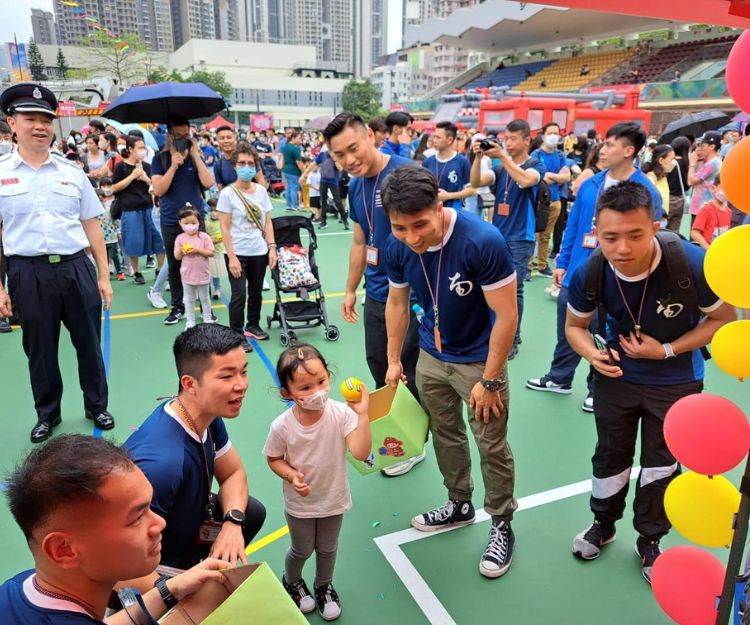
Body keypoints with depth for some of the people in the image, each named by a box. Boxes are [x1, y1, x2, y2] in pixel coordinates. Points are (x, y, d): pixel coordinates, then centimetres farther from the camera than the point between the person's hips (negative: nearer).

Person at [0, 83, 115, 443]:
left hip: (77, 269, 1)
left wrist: (103, 276, 4)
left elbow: (91, 226, 7)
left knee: (89, 345, 11)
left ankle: (97, 406, 31)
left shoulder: (72, 172, 6)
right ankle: (47, 414, 32)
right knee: (39, 351, 12)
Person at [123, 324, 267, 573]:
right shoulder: (161, 461, -39)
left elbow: (233, 473, 1)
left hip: (186, 521, 8)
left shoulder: (208, 415, -13)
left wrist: (233, 521, -16)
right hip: (157, 567, -7)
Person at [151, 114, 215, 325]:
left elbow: (208, 183, -12)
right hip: (170, 222, 1)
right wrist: (174, 165, -17)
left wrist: (195, 155, -13)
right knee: (174, 266, 10)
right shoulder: (160, 160, 0)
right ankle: (178, 307, 21)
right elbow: (158, 190, -11)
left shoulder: (196, 157, 3)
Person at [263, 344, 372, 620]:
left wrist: (362, 414, -42)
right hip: (299, 503, -1)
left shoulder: (341, 413, -27)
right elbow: (274, 459, -8)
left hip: (333, 499, 1)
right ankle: (291, 581, 57)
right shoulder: (282, 426, -26)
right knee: (302, 550, 24)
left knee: (327, 549, 25)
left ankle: (324, 586, 56)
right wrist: (291, 475, -26)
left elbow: (361, 452, -34)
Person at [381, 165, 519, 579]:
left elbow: (506, 315, -24)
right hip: (431, 356, 5)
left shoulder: (483, 242, -31)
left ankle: (502, 526, 28)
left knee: (492, 445, 6)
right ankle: (459, 505, 43)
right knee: (444, 434, 19)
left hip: (479, 359, -5)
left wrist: (490, 381, -20)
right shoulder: (398, 248, -14)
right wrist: (393, 360, 7)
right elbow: (397, 303, 3)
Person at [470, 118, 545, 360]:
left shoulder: (536, 165, -2)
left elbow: (525, 181, -25)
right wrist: (479, 156, -17)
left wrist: (502, 156, -26)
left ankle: (511, 340, 8)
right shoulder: (500, 167, 11)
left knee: (513, 289, -3)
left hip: (520, 239, -5)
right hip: (496, 236, 5)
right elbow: (476, 182, -4)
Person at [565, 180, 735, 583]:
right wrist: (592, 353, -27)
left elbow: (724, 318, -14)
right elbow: (575, 325, -5)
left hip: (675, 381, -1)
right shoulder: (589, 273, -25)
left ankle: (649, 541, 39)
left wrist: (666, 351, -24)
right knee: (610, 456, 18)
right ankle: (603, 525, 44)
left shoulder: (691, 263, -32)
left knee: (661, 462, 15)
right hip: (616, 374, 1)